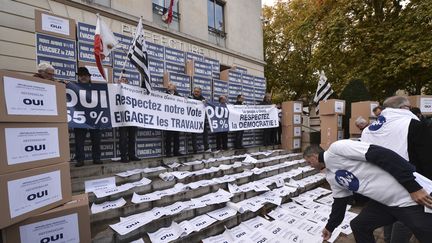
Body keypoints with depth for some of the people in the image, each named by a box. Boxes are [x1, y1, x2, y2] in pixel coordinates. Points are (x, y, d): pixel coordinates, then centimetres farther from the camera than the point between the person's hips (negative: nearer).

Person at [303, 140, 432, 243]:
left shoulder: (336, 148, -21)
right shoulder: (331, 176, 8)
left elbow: (382, 154, -25)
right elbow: (339, 203, 18)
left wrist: (413, 187, -23)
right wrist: (330, 227, 28)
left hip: (412, 196, -9)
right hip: (383, 200, 9)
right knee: (358, 226, 14)